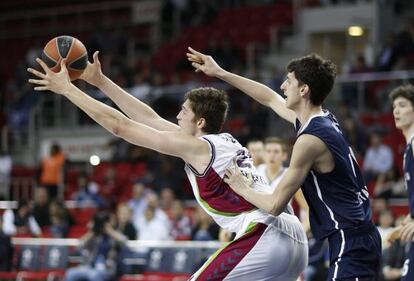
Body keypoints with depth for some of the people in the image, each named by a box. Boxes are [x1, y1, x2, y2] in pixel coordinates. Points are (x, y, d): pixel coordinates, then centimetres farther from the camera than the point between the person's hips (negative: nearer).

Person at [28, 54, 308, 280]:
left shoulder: (197, 147, -3)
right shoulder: (225, 142, 21)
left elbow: (120, 125, -1)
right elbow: (150, 119, 26)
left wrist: (66, 88, 5)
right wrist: (100, 81, 29)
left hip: (264, 238, -9)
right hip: (294, 237, 9)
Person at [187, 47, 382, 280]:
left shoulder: (310, 140, -17)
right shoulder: (323, 119, 11)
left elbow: (275, 205, -13)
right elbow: (270, 98, 29)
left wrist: (243, 189, 7)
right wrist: (220, 73, 32)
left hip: (350, 243, -10)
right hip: (360, 236, 10)